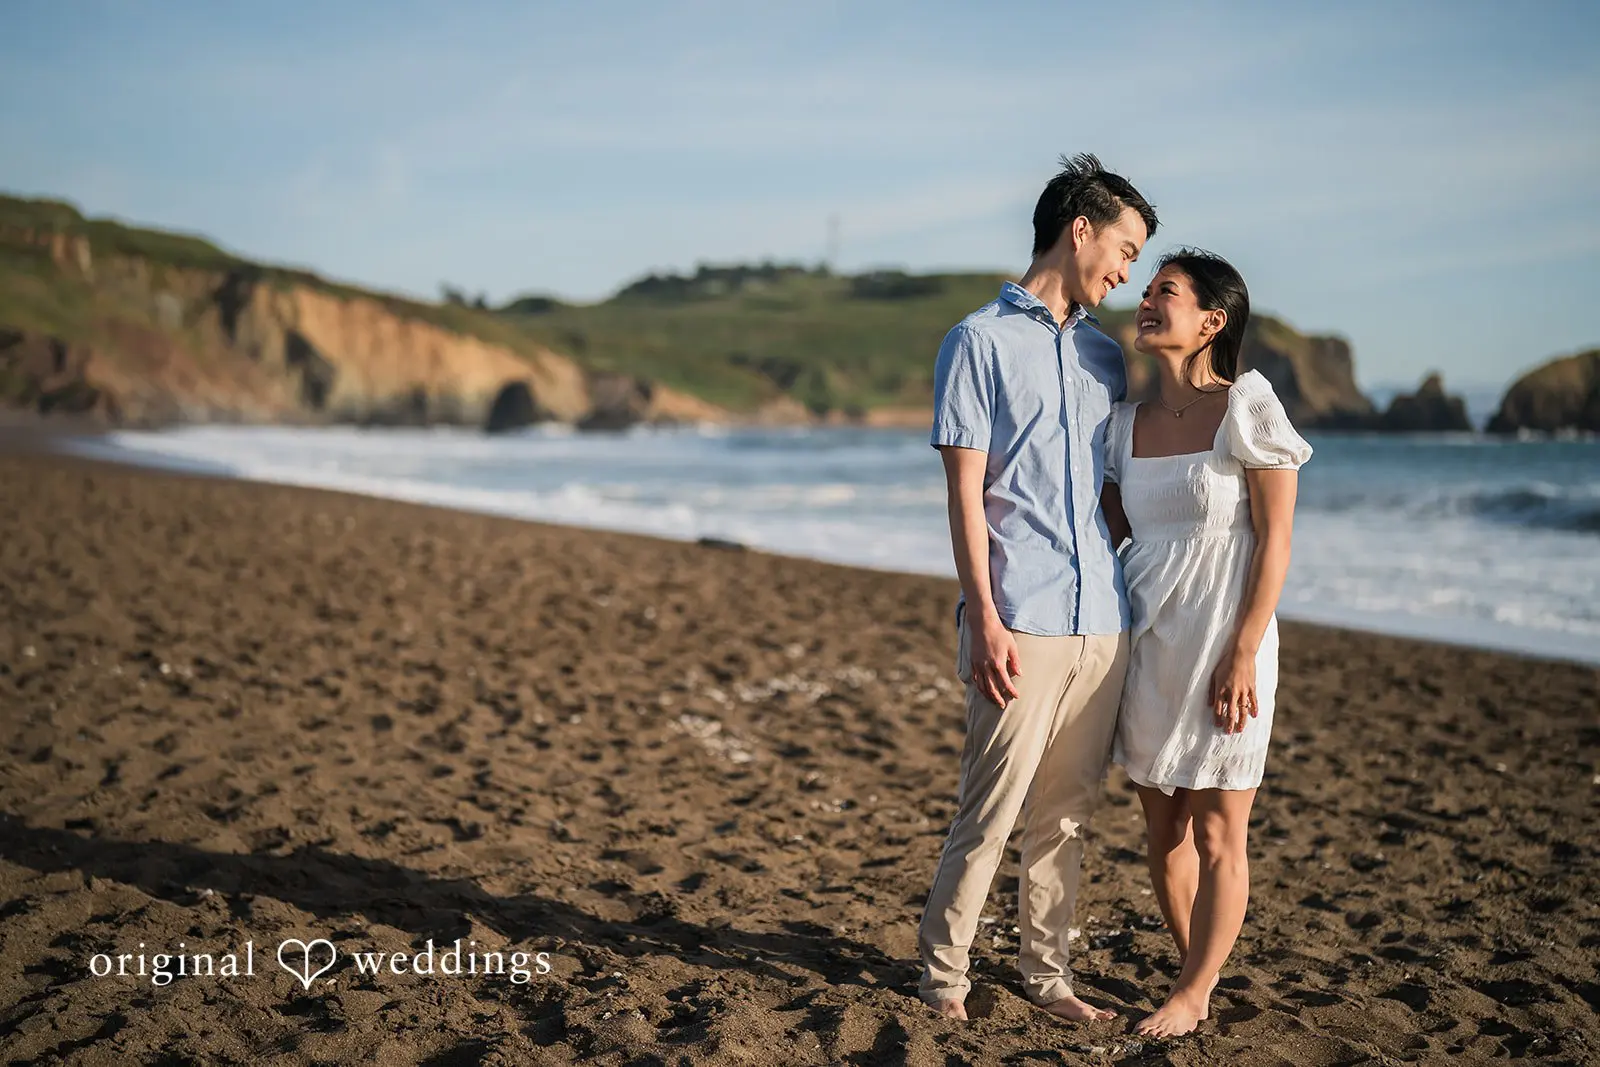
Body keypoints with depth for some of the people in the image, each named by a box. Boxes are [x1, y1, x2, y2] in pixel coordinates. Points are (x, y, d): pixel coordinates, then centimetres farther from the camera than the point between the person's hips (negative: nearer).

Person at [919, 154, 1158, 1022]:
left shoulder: (1106, 356, 18)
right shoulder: (980, 342, 0)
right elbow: (965, 494, -6)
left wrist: (1137, 592, 13)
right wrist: (983, 617, -14)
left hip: (1102, 618, 6)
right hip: (1021, 622, -6)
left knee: (1067, 813, 10)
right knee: (991, 809, -4)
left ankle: (1045, 972, 21)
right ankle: (942, 971, 12)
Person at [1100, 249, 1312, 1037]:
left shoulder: (1247, 407, -9)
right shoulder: (1128, 422, 8)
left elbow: (1275, 541, -10)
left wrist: (1244, 656, -15)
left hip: (1222, 642, -6)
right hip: (1146, 642, 6)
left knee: (1216, 833, 3)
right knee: (1163, 829, 12)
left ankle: (1191, 995, 15)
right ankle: (1198, 976, 27)